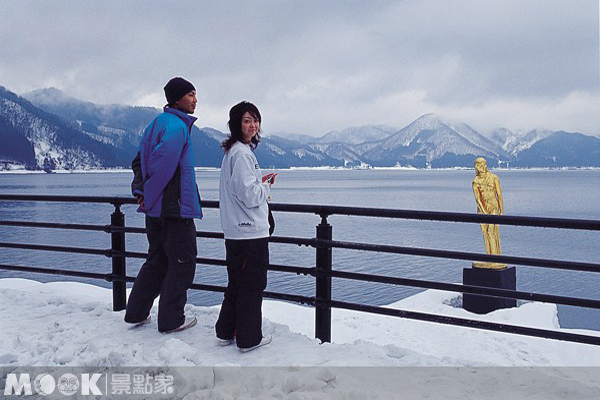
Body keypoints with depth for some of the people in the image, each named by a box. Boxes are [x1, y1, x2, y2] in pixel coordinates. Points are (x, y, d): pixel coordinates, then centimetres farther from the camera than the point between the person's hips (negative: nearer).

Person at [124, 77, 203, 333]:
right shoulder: (177, 125, -15)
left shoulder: (157, 123, 16)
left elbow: (139, 161, 18)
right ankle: (171, 320, 9)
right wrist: (150, 197, -13)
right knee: (182, 263, 2)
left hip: (155, 209, 9)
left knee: (157, 261, 19)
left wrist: (139, 190, 8)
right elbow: (162, 164, -24)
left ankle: (136, 313, 25)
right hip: (177, 208, -9)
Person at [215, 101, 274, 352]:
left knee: (236, 283, 18)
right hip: (251, 231, -10)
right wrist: (266, 186, -4)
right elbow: (249, 195, -22)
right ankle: (249, 339, 11)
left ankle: (226, 332, 27)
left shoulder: (231, 151, 15)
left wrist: (259, 182, 10)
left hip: (234, 232, 10)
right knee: (253, 285, 1)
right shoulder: (242, 153, -16)